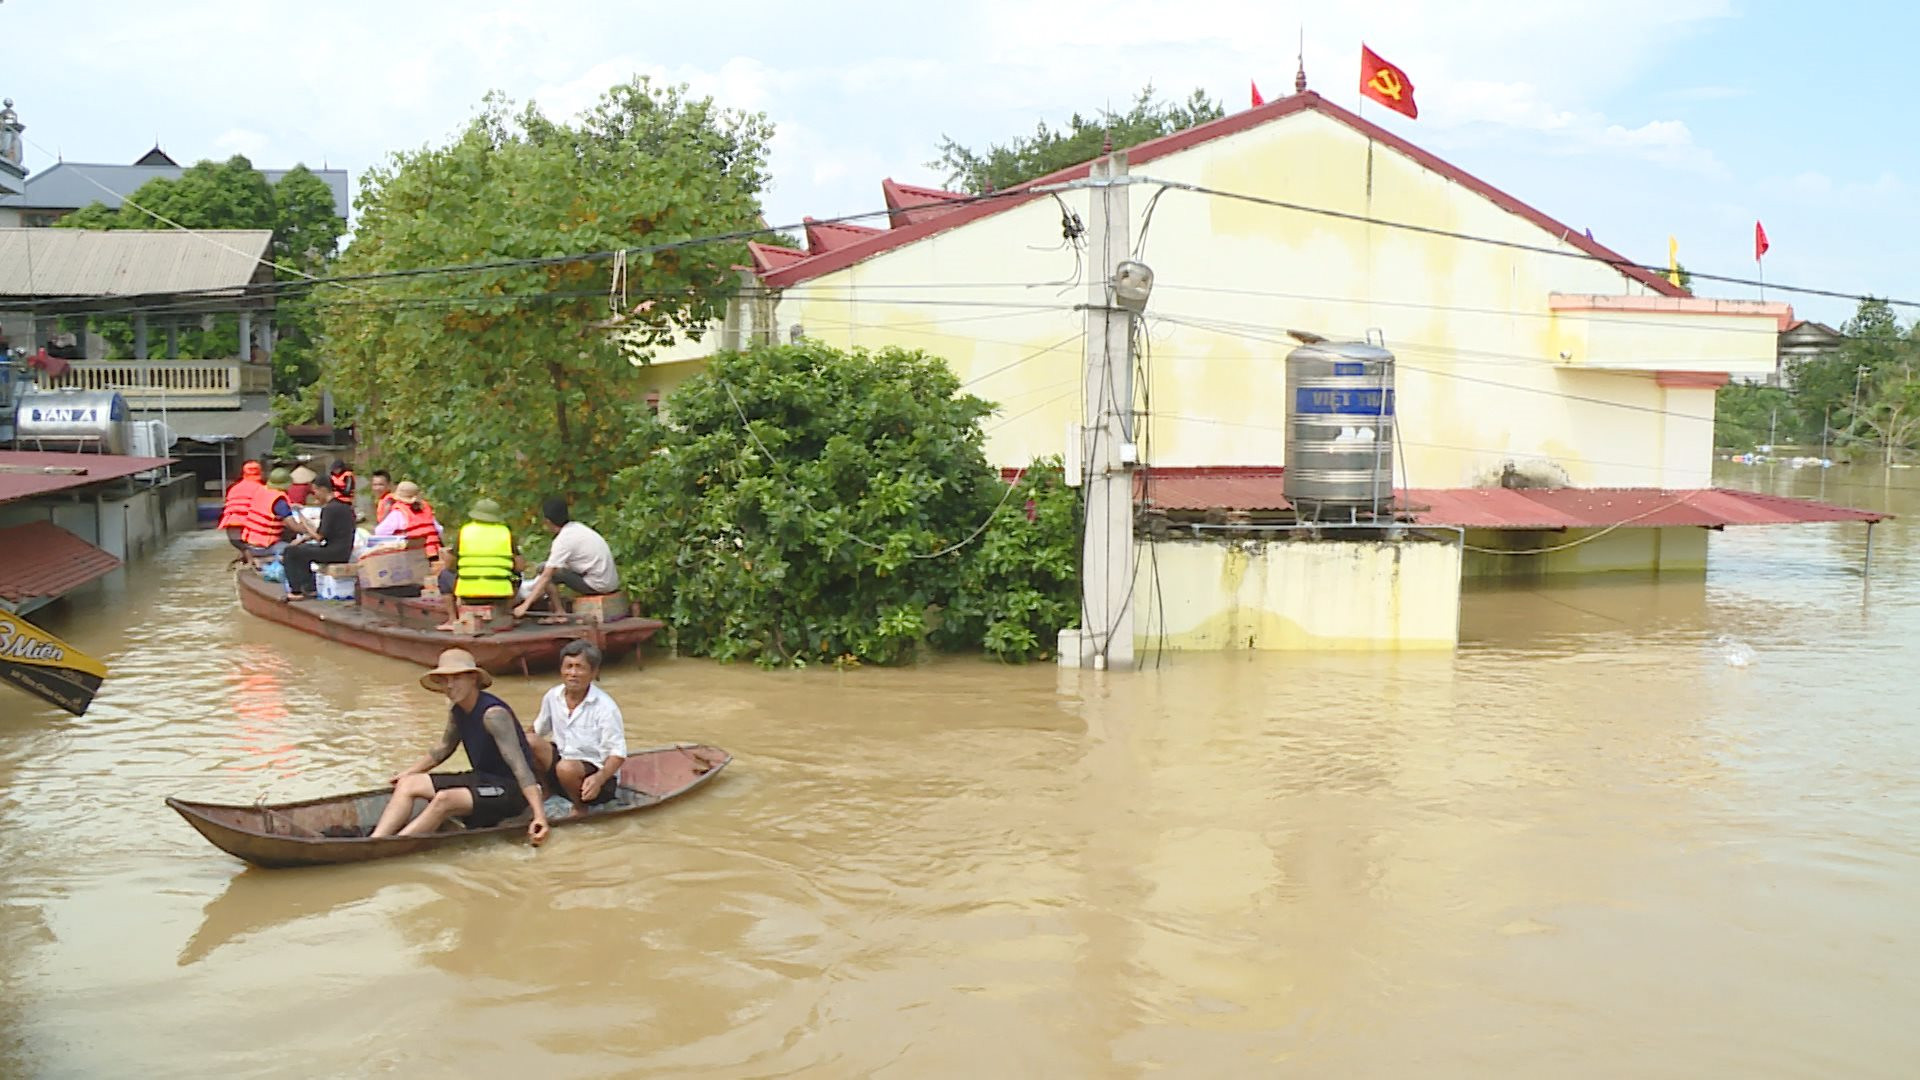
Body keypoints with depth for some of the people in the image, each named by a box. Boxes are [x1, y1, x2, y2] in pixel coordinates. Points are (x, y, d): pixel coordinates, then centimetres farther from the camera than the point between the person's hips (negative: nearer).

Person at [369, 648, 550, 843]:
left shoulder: (493, 714, -23)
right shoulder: (457, 710, 4)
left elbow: (519, 765, -29)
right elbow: (444, 747, 24)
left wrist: (539, 814, -37)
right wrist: (408, 772, 28)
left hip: (510, 790, -10)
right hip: (480, 779, 10)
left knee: (444, 799, -31)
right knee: (408, 784, 3)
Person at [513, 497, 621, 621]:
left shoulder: (563, 540, -15)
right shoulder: (577, 527, 8)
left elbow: (546, 577, -18)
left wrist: (525, 605, -19)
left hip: (597, 585, -9)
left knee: (544, 569, -7)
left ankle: (560, 613, -3)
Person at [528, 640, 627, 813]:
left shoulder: (605, 707, -17)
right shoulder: (553, 697, -1)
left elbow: (618, 754, -20)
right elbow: (537, 731, 17)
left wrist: (599, 779, -36)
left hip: (597, 774, -5)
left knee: (567, 768, -36)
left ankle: (581, 809, -6)